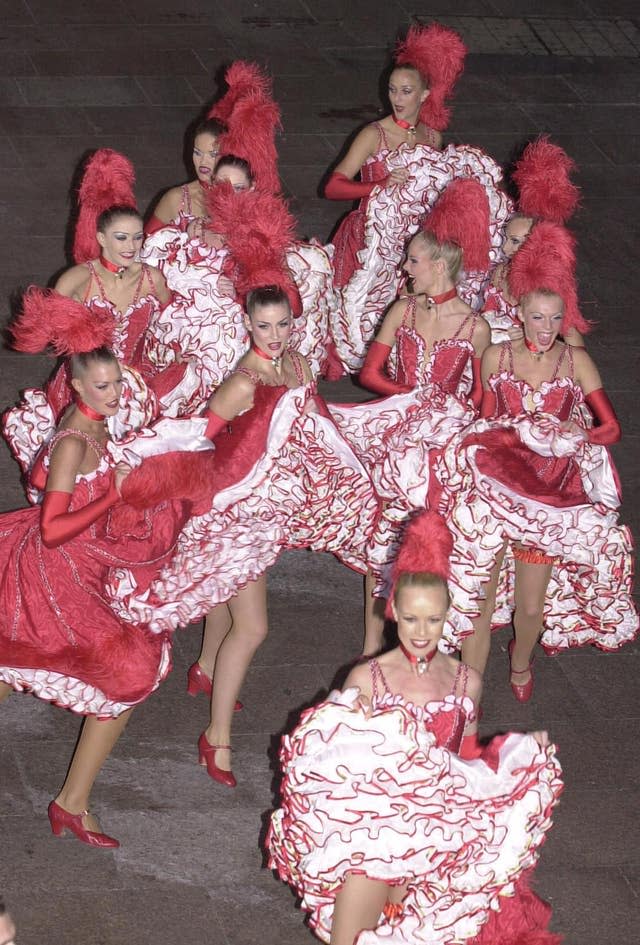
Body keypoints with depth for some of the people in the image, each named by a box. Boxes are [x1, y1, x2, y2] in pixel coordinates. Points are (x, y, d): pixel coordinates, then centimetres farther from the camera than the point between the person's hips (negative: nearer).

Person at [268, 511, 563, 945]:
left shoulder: (467, 681, 4)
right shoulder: (365, 678, -2)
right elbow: (341, 761, 3)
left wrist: (524, 752, 2)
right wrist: (350, 723, -15)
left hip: (441, 819, 2)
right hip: (374, 810, -2)